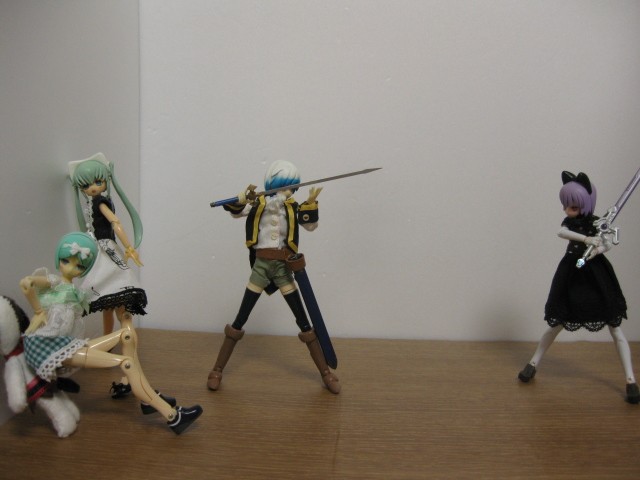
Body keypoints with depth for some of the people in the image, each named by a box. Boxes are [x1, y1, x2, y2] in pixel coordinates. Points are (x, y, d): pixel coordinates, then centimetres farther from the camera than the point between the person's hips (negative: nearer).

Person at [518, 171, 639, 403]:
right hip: (571, 277, 3)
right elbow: (561, 232, -21)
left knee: (615, 329, -2)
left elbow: (607, 244, -22)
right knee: (556, 324, 10)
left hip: (596, 278, -3)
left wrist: (598, 249, -45)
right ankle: (533, 364, 25)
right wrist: (586, 239, -36)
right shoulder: (569, 222, 3)